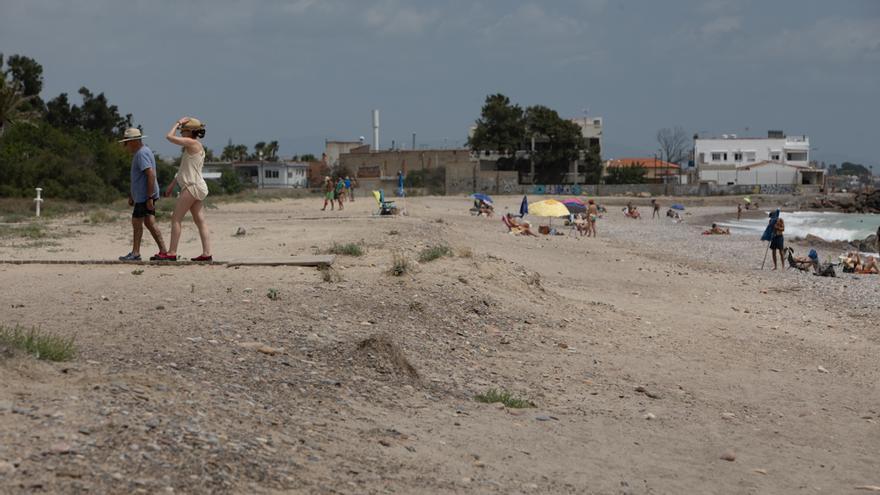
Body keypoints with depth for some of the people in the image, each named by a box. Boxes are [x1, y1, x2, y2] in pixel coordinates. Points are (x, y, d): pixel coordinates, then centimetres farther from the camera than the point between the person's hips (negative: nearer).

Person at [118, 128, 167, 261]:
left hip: (144, 196, -10)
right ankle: (163, 251, 7)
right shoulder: (139, 153, 17)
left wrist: (149, 197, -26)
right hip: (142, 195, 10)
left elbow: (151, 175, -25)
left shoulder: (142, 153, -17)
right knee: (150, 223, 9)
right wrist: (132, 195, 28)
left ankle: (135, 253, 3)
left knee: (137, 222, -3)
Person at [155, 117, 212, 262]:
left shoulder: (192, 143, -11)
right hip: (196, 186, 10)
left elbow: (169, 137, -13)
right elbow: (185, 169, 24)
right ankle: (207, 253, 2)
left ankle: (172, 253, -7)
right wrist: (173, 183, 25)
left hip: (192, 186, -10)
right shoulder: (196, 146, 19)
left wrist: (178, 123, 0)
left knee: (176, 218, -6)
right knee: (200, 220, 6)